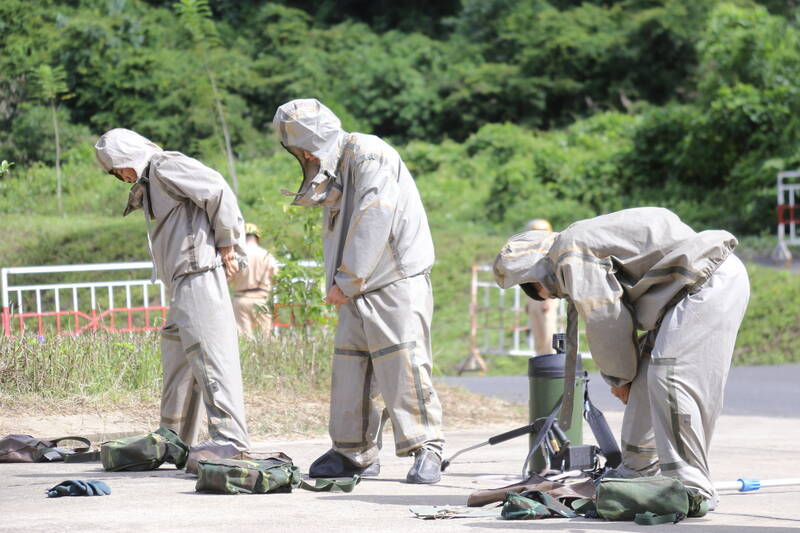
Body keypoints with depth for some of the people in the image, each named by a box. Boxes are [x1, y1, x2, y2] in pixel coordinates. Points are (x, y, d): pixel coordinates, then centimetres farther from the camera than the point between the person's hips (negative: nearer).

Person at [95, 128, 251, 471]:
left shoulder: (167, 167, -5)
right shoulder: (150, 185, 24)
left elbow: (219, 193, -15)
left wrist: (226, 244, -8)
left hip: (199, 275, -11)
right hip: (181, 285, 11)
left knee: (209, 354, -16)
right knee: (177, 361, 16)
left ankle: (231, 440, -21)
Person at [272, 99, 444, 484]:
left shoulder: (368, 155, -11)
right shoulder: (331, 171, 18)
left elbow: (373, 222, -19)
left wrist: (346, 281, -17)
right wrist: (336, 285, 7)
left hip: (397, 283, -9)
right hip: (356, 293, 9)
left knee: (404, 366, -13)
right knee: (349, 369, 6)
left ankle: (426, 449, -9)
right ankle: (353, 452, 13)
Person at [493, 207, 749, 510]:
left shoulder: (571, 250, -11)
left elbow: (605, 321, -12)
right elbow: (614, 321, 21)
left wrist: (618, 376, 1)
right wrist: (620, 376, 12)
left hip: (711, 281, -11)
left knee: (669, 376, -18)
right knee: (646, 377, 17)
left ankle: (692, 489, -20)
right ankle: (638, 469, 26)